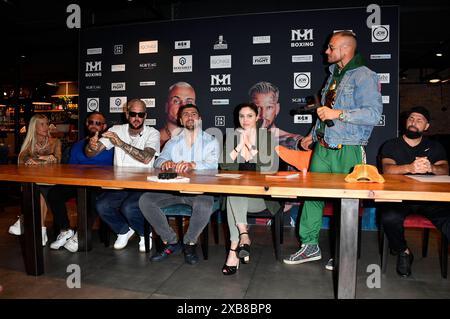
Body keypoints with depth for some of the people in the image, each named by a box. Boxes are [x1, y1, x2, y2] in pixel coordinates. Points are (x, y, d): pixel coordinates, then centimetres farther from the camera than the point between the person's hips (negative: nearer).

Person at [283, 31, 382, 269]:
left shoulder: (364, 76, -8)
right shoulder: (334, 74, 18)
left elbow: (373, 113, -18)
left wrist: (338, 114, -21)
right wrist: (313, 134, 25)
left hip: (348, 151, -7)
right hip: (323, 147, 7)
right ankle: (310, 246, 17)